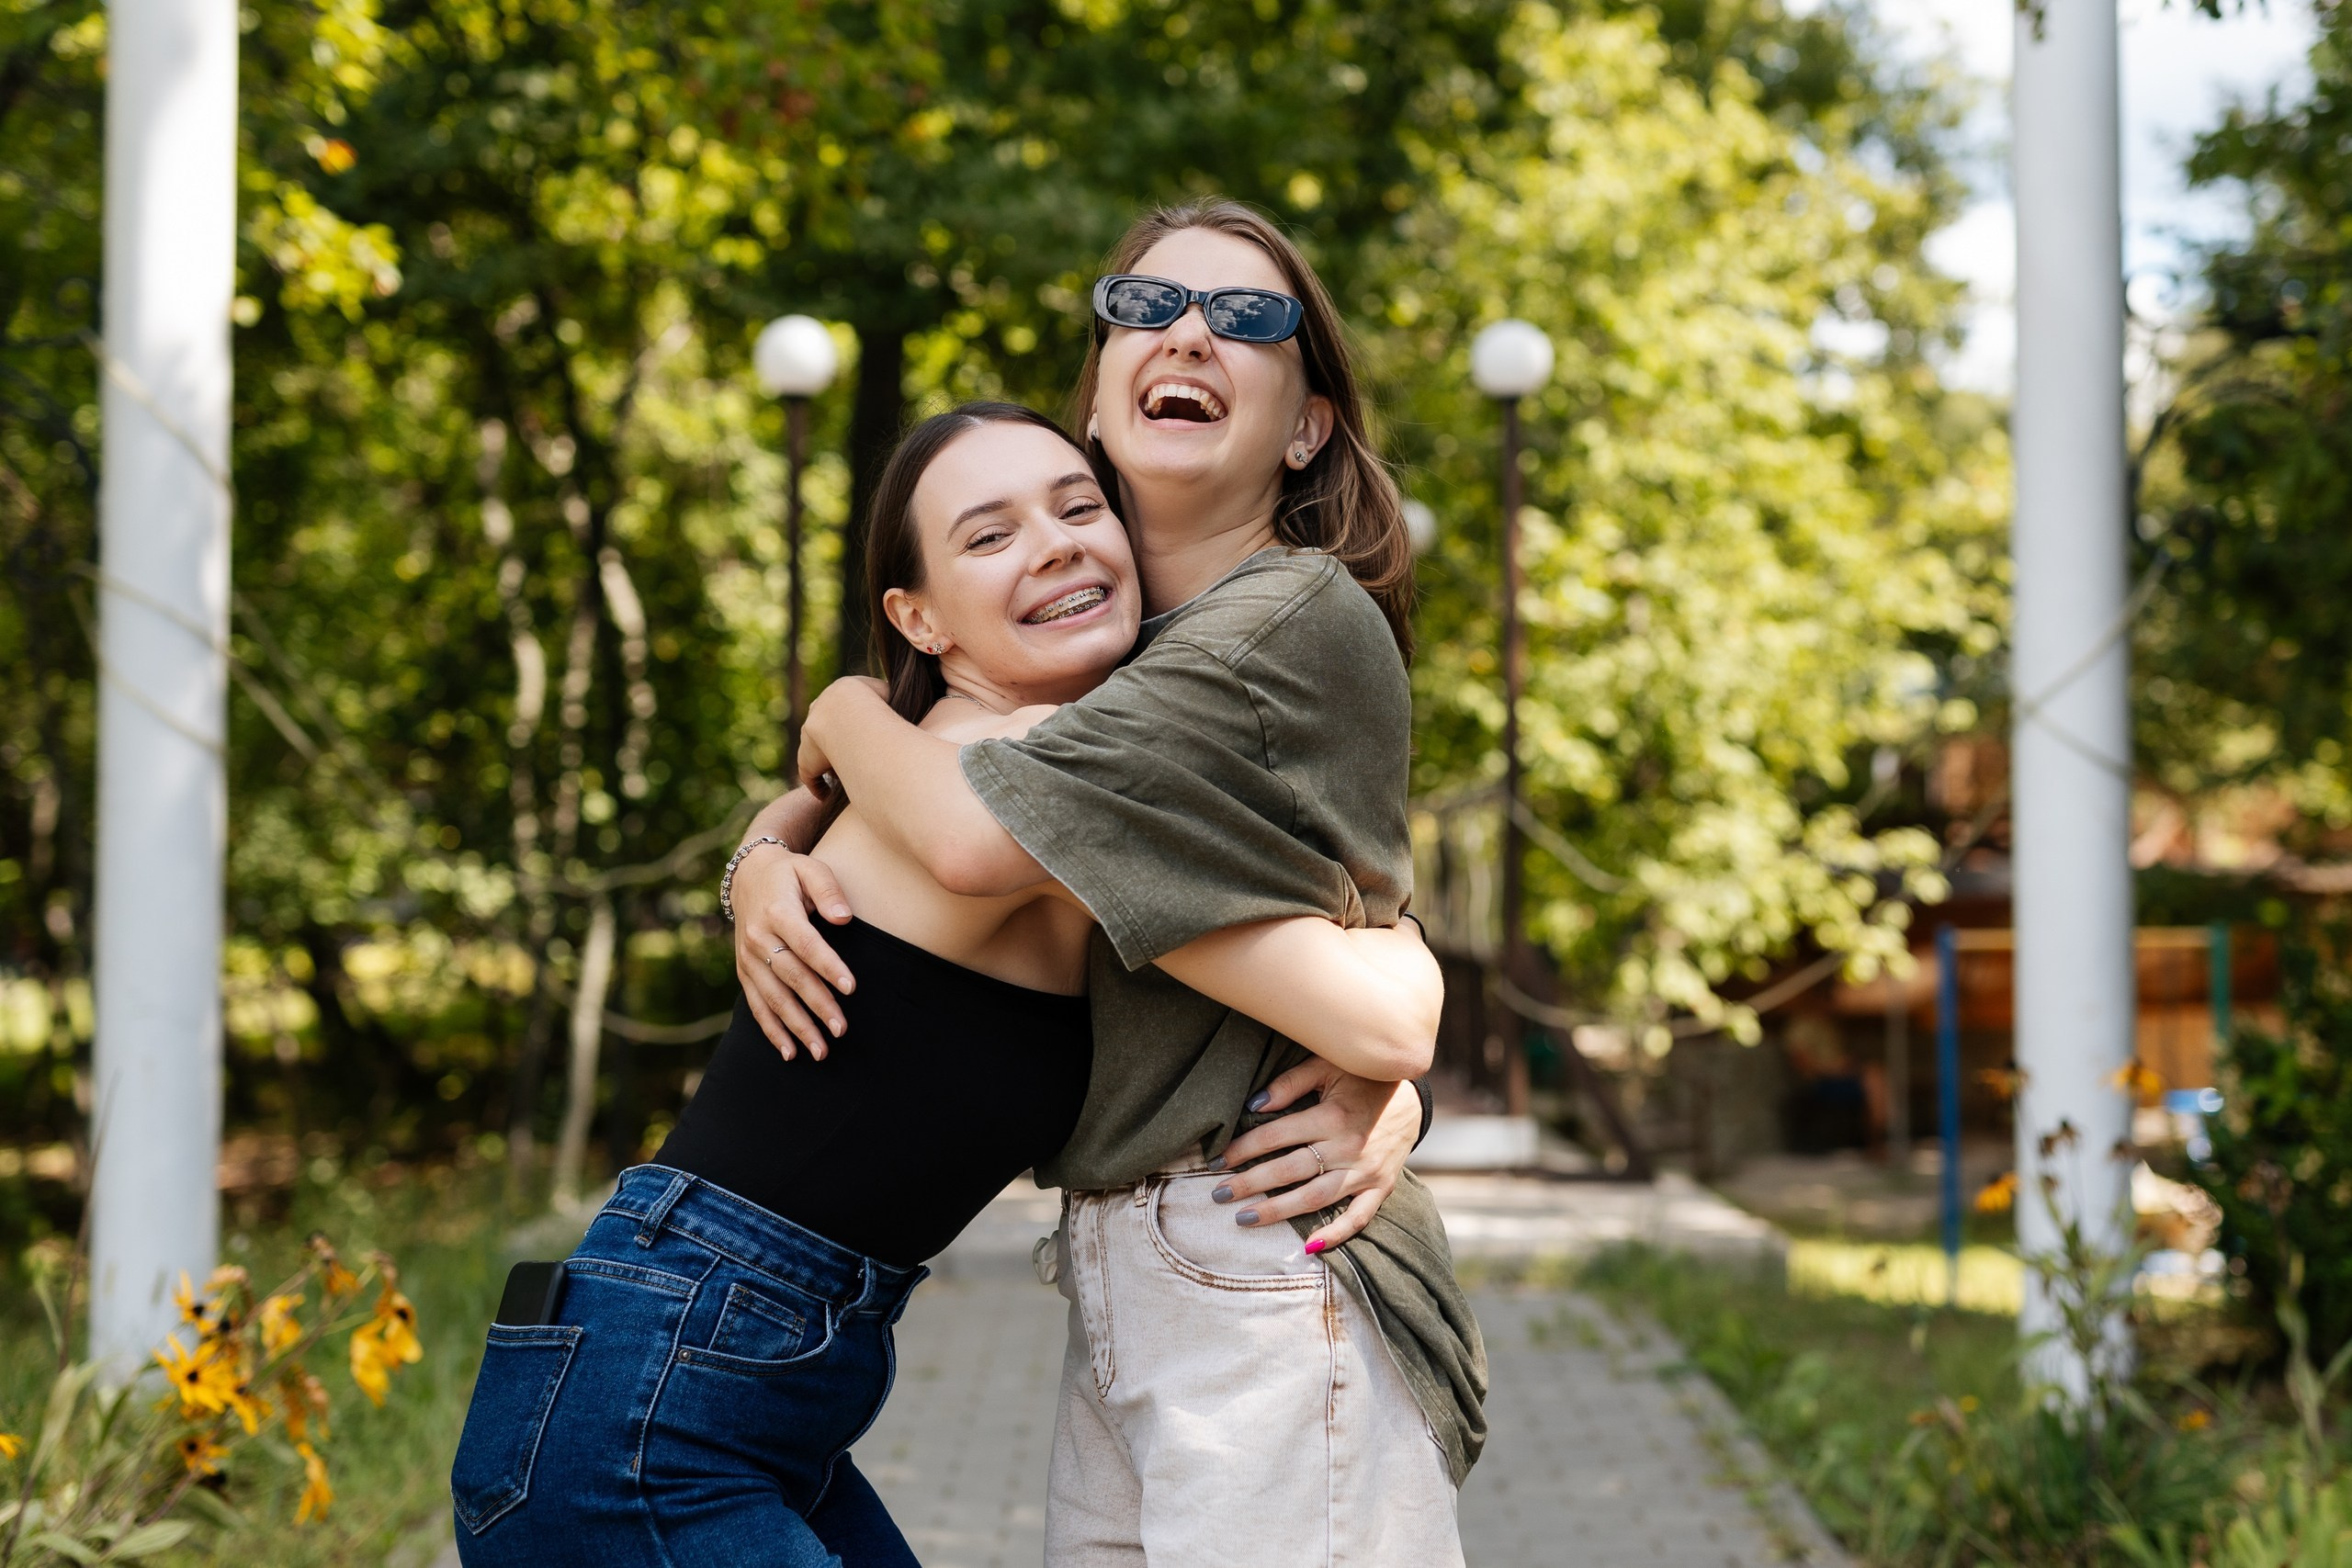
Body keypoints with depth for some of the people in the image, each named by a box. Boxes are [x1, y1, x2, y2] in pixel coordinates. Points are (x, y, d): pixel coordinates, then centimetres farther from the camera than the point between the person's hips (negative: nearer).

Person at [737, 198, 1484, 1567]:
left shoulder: (1301, 622, -13)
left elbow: (979, 837, -20)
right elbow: (818, 796, 20)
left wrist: (847, 712, 1)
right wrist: (766, 864, -4)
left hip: (1267, 1283, -8)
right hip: (1122, 1275, 8)